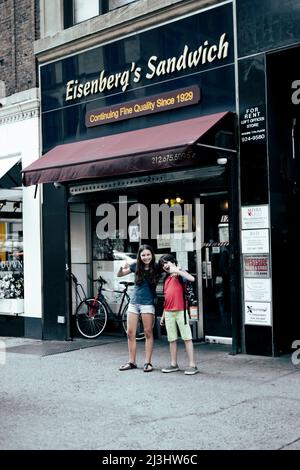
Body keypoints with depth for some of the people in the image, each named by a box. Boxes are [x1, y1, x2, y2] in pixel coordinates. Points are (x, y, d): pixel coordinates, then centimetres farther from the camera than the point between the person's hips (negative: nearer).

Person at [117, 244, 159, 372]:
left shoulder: (156, 268, -5)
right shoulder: (136, 266, 1)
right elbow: (119, 275, 9)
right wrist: (122, 267, -11)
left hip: (147, 303, -3)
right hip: (134, 302, 3)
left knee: (148, 333, 1)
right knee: (130, 333, 5)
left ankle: (147, 362, 9)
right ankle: (132, 362, 16)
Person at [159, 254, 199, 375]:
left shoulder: (180, 274, 0)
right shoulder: (166, 279, 17)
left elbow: (192, 279, -22)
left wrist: (176, 270, -16)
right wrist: (163, 315, 20)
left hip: (180, 311, -6)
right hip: (169, 313, 6)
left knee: (187, 338, -4)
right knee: (172, 339, 10)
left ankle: (192, 365, -3)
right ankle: (174, 364, 17)